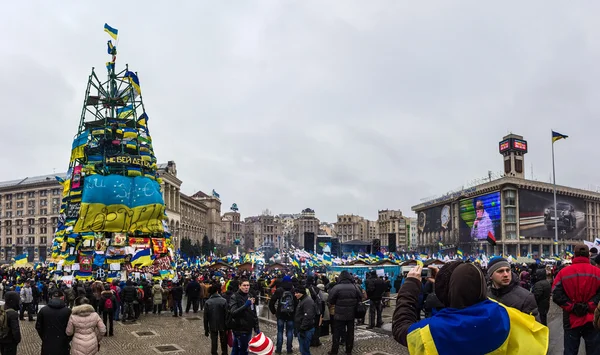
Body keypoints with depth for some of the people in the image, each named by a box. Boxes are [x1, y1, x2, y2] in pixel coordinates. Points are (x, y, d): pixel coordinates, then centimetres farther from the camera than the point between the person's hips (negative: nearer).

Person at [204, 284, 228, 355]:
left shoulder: (208, 302, -7)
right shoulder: (223, 301, -12)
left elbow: (205, 317, -4)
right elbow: (226, 314, -12)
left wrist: (206, 329, 4)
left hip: (212, 326, 1)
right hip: (222, 325, -1)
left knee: (214, 342, 9)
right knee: (223, 342, 15)